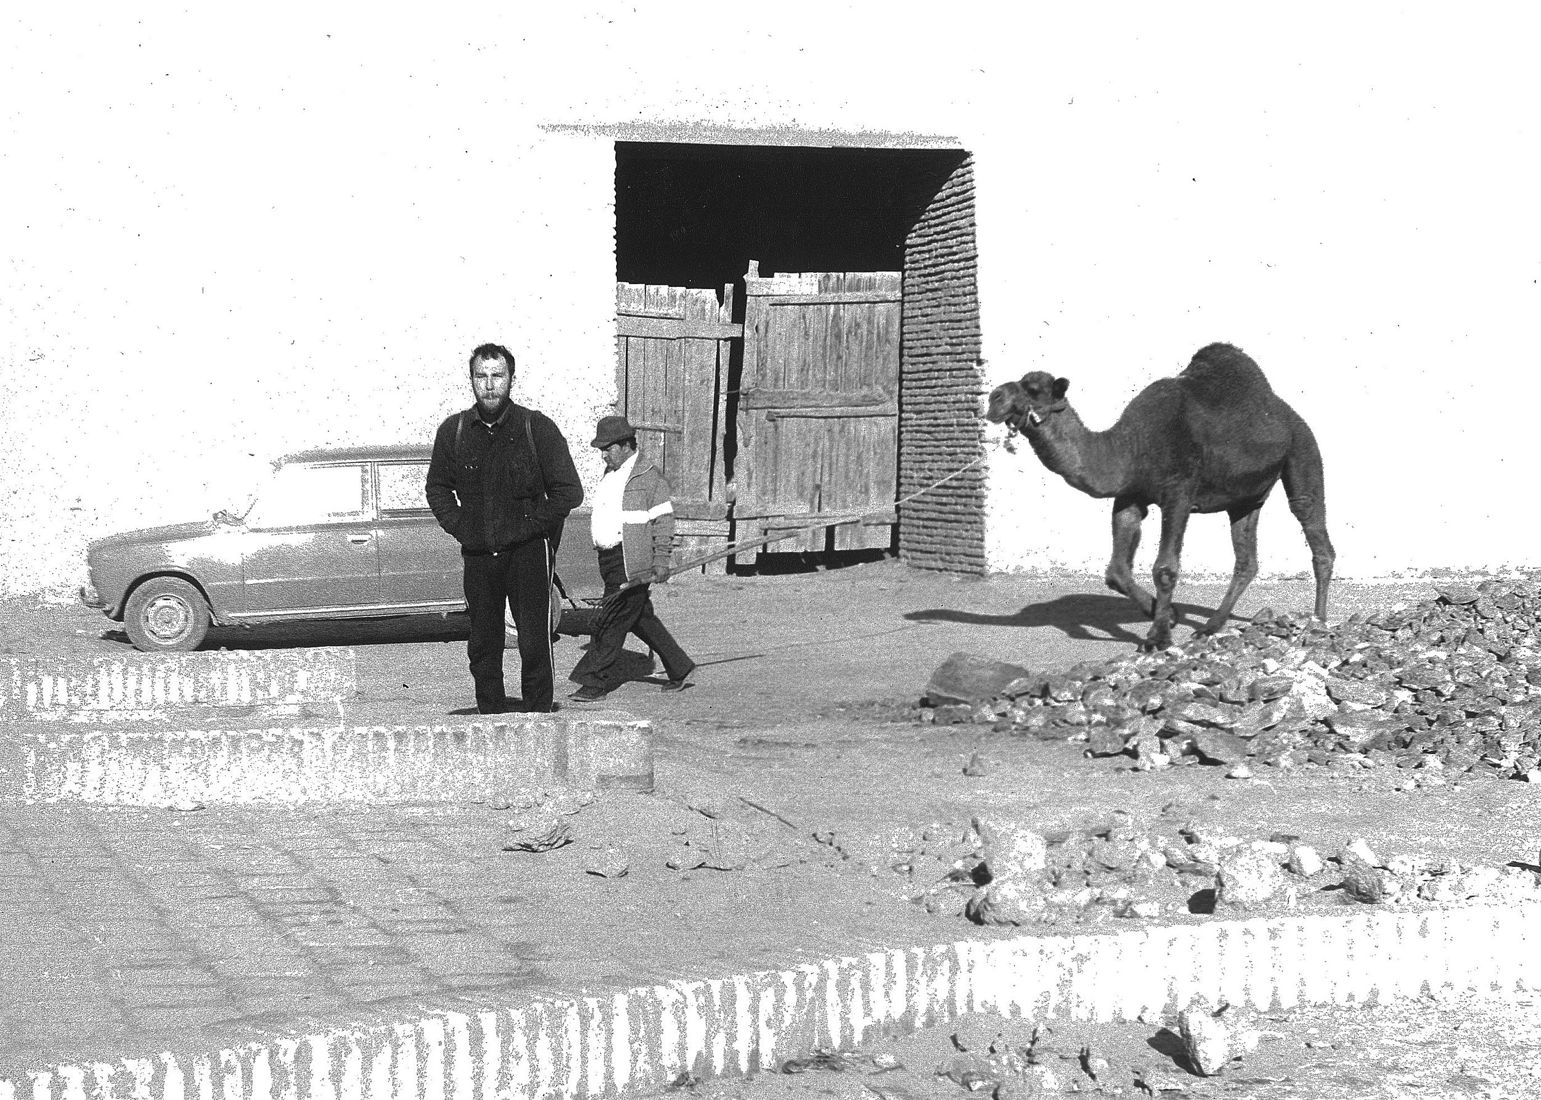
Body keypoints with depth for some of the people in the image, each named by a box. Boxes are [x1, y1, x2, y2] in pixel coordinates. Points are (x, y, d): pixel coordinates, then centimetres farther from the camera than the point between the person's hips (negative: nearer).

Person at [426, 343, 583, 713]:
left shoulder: (537, 428, -6)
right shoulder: (453, 431, 3)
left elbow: (569, 491, -3)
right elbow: (437, 488, 17)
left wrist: (532, 527, -7)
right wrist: (459, 527, 4)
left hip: (528, 548, -3)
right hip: (478, 554, 3)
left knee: (535, 640, -6)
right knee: (482, 641, 9)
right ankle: (490, 712, 19)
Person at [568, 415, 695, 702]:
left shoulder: (649, 477, -8)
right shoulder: (609, 474, 17)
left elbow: (663, 520, -10)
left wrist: (661, 562, -15)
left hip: (633, 563, -9)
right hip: (609, 559, 9)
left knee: (613, 620, -9)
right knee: (640, 618, 13)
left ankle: (596, 683, -7)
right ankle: (679, 669, 24)